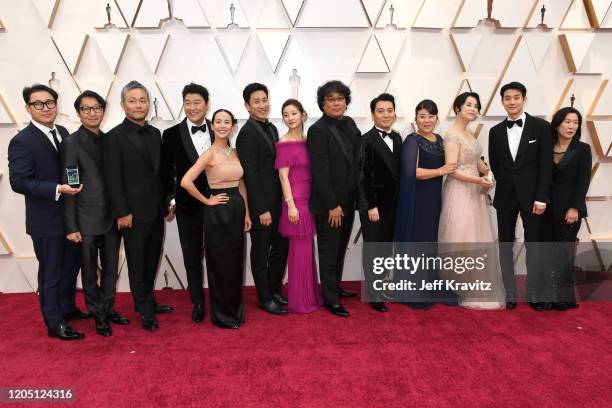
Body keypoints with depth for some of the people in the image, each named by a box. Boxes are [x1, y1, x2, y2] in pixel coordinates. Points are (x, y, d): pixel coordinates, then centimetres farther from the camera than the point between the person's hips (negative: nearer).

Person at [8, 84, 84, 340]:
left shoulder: (63, 132, 7)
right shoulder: (22, 141, -15)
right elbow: (19, 182, -20)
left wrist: (77, 184, -1)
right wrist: (57, 190, -25)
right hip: (46, 221, -7)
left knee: (71, 265, 21)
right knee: (51, 272, 7)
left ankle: (67, 308, 41)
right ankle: (55, 323, 21)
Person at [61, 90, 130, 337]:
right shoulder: (71, 143, -8)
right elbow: (67, 187, -9)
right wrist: (71, 227, -11)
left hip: (111, 217, 5)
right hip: (87, 220, -5)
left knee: (111, 268, 15)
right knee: (90, 271, 11)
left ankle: (108, 309, 33)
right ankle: (98, 315, 27)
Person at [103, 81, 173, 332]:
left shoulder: (155, 133, 10)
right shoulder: (114, 137, -9)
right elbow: (113, 179, -12)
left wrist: (165, 203, 10)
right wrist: (122, 213, -15)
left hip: (155, 211, 6)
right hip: (133, 212, -6)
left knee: (152, 261, 15)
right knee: (137, 264, 7)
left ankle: (147, 302, 32)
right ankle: (145, 311, 20)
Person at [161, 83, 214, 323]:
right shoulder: (172, 135, -2)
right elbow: (166, 172, 2)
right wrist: (170, 200, -2)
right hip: (188, 206, 0)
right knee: (192, 257, 10)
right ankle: (198, 303, 27)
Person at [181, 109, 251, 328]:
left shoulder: (234, 152, 9)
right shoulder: (210, 153, -12)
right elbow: (186, 181, -21)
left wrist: (246, 213, 9)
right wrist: (206, 201, -11)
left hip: (237, 210, 7)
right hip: (218, 212, -7)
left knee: (235, 262, 15)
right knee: (220, 263, 5)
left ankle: (235, 310, 31)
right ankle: (222, 315, 20)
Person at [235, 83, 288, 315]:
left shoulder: (272, 129, 11)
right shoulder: (247, 133, -15)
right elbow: (250, 175, -18)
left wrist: (281, 201, 10)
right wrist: (262, 209, -19)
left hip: (277, 201, 8)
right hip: (261, 204, -8)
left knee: (281, 246, 16)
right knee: (261, 252, 7)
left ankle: (275, 290, 33)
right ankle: (265, 299, 22)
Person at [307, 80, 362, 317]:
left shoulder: (349, 124, 7)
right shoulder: (317, 130, -14)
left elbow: (356, 160, 9)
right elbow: (320, 172, -17)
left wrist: (355, 198, 4)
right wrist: (332, 205, -18)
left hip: (348, 200, 7)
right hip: (328, 203, -7)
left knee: (341, 248, 18)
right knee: (329, 251, 5)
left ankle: (335, 287, 34)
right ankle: (330, 299, 16)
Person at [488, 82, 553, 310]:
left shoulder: (541, 126, -3)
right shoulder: (496, 131, 6)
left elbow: (546, 165, -7)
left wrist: (541, 197, -12)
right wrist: (505, 186, 2)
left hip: (531, 196, -3)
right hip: (505, 197, 3)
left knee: (533, 246, 6)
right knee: (505, 246, 7)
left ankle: (534, 295, 18)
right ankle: (510, 294, 17)